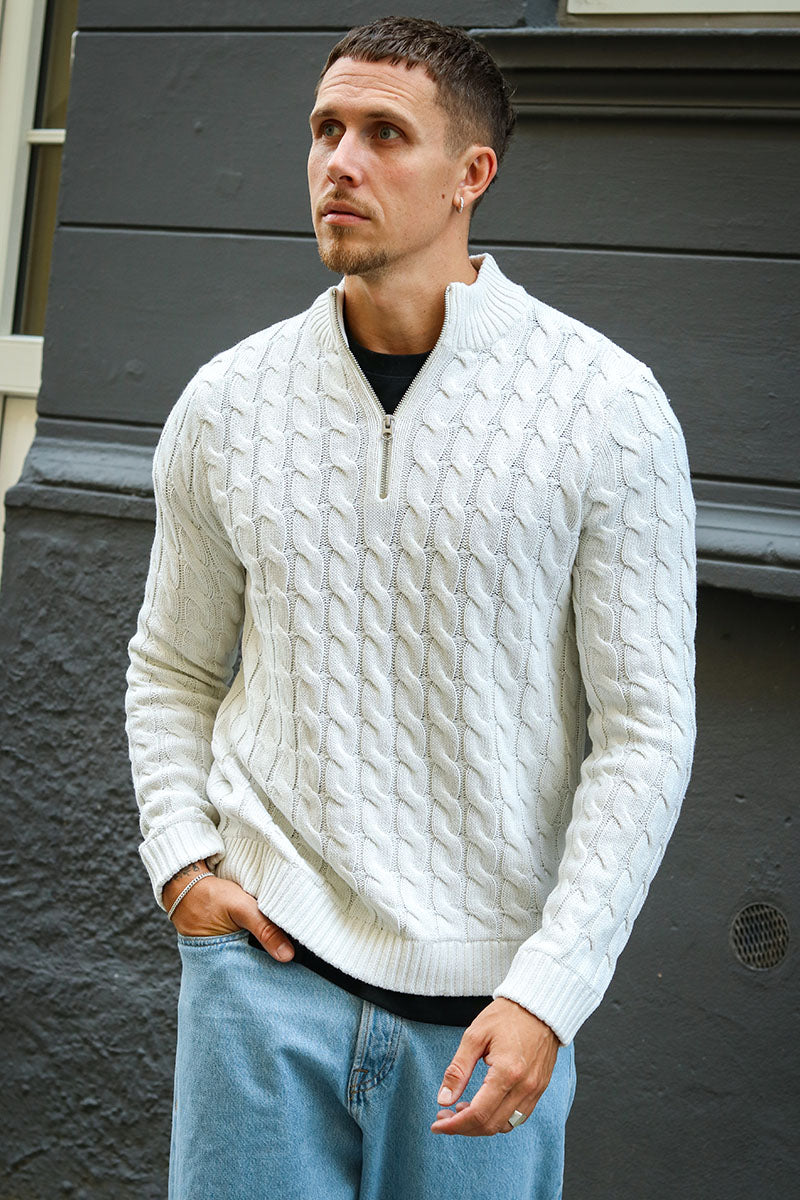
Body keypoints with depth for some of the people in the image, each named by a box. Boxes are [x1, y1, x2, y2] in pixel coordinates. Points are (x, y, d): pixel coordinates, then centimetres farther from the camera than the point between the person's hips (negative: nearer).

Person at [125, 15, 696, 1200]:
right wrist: (180, 859, 0)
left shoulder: (607, 409, -6)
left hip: (485, 1000, -1)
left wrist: (548, 992, -12)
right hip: (268, 961, 2)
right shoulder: (227, 402, 3)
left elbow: (647, 732, -6)